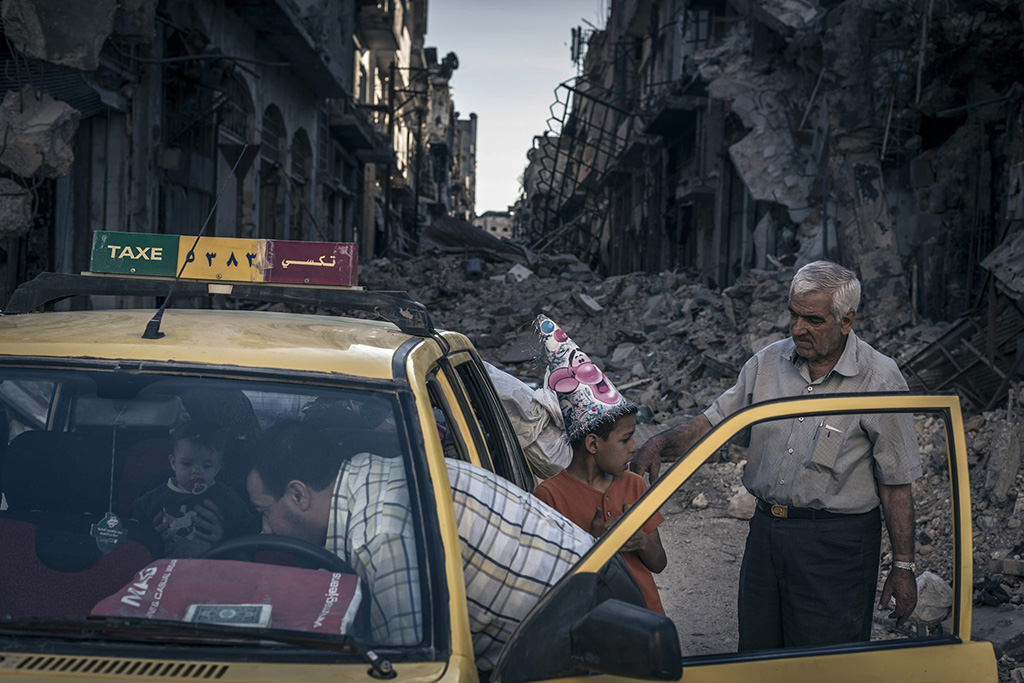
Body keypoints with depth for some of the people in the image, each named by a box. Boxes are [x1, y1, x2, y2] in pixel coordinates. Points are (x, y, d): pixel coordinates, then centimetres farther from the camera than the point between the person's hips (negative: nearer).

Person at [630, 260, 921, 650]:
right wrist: (661, 444, -11)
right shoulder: (769, 362, 4)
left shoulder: (879, 381, -9)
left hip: (836, 542, -5)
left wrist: (903, 567, -6)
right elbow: (714, 421, 8)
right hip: (766, 528, 5)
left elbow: (895, 484, -7)